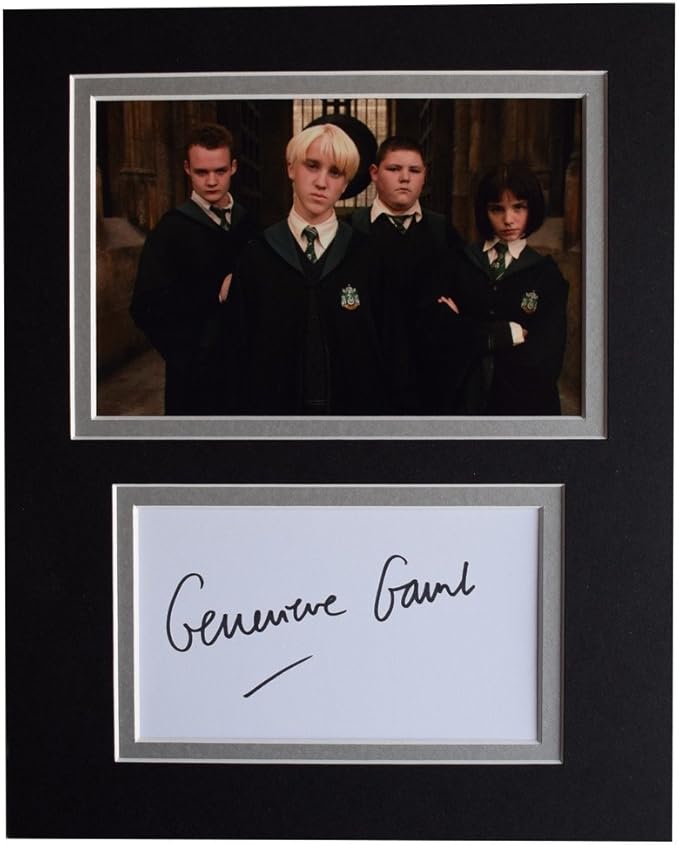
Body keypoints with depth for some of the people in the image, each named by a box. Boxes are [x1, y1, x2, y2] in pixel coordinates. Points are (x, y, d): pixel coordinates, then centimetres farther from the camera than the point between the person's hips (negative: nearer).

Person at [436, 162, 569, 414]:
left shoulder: (546, 274, -3)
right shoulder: (459, 263, -1)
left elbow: (545, 359, -14)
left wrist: (469, 333, -11)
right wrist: (508, 333, -17)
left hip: (525, 403, -1)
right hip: (465, 398, 1)